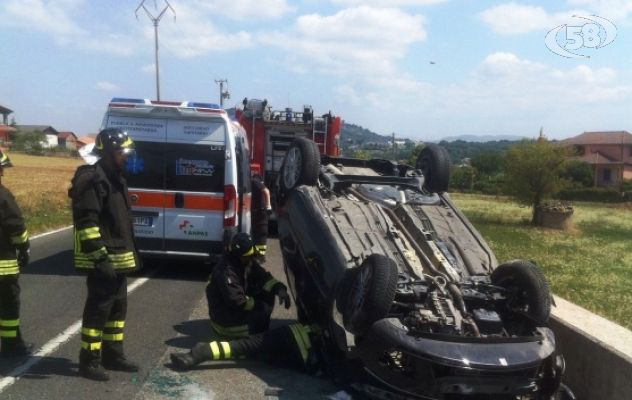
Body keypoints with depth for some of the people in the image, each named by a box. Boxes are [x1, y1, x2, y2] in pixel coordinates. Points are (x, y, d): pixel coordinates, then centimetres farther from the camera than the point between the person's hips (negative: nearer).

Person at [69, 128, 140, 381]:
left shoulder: (115, 178, 16)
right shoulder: (93, 180, -16)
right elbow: (86, 223, -23)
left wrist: (129, 254, 23)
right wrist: (99, 257, -26)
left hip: (118, 258, 10)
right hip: (103, 261, -10)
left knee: (118, 307, 15)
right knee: (99, 309, -3)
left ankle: (112, 355, 25)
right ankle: (88, 361, 8)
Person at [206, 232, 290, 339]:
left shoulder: (249, 262, -1)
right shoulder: (225, 272, -28)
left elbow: (263, 277, -5)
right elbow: (237, 300, -29)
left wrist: (279, 288, -24)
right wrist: (259, 305, -22)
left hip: (239, 306, 9)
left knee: (267, 294, -3)